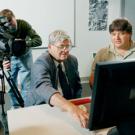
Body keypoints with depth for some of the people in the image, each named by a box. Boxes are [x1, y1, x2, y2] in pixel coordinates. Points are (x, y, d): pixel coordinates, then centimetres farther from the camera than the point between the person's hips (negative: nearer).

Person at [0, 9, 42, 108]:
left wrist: (24, 42, -41)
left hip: (25, 56, -1)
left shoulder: (23, 24, -25)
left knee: (26, 85, -4)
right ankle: (15, 107, 27)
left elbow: (38, 41, -26)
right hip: (10, 58, 1)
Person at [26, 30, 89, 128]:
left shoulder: (72, 60, 0)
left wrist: (75, 105, -6)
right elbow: (44, 88, -37)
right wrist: (71, 108, -50)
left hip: (67, 107, 5)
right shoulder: (41, 62, -19)